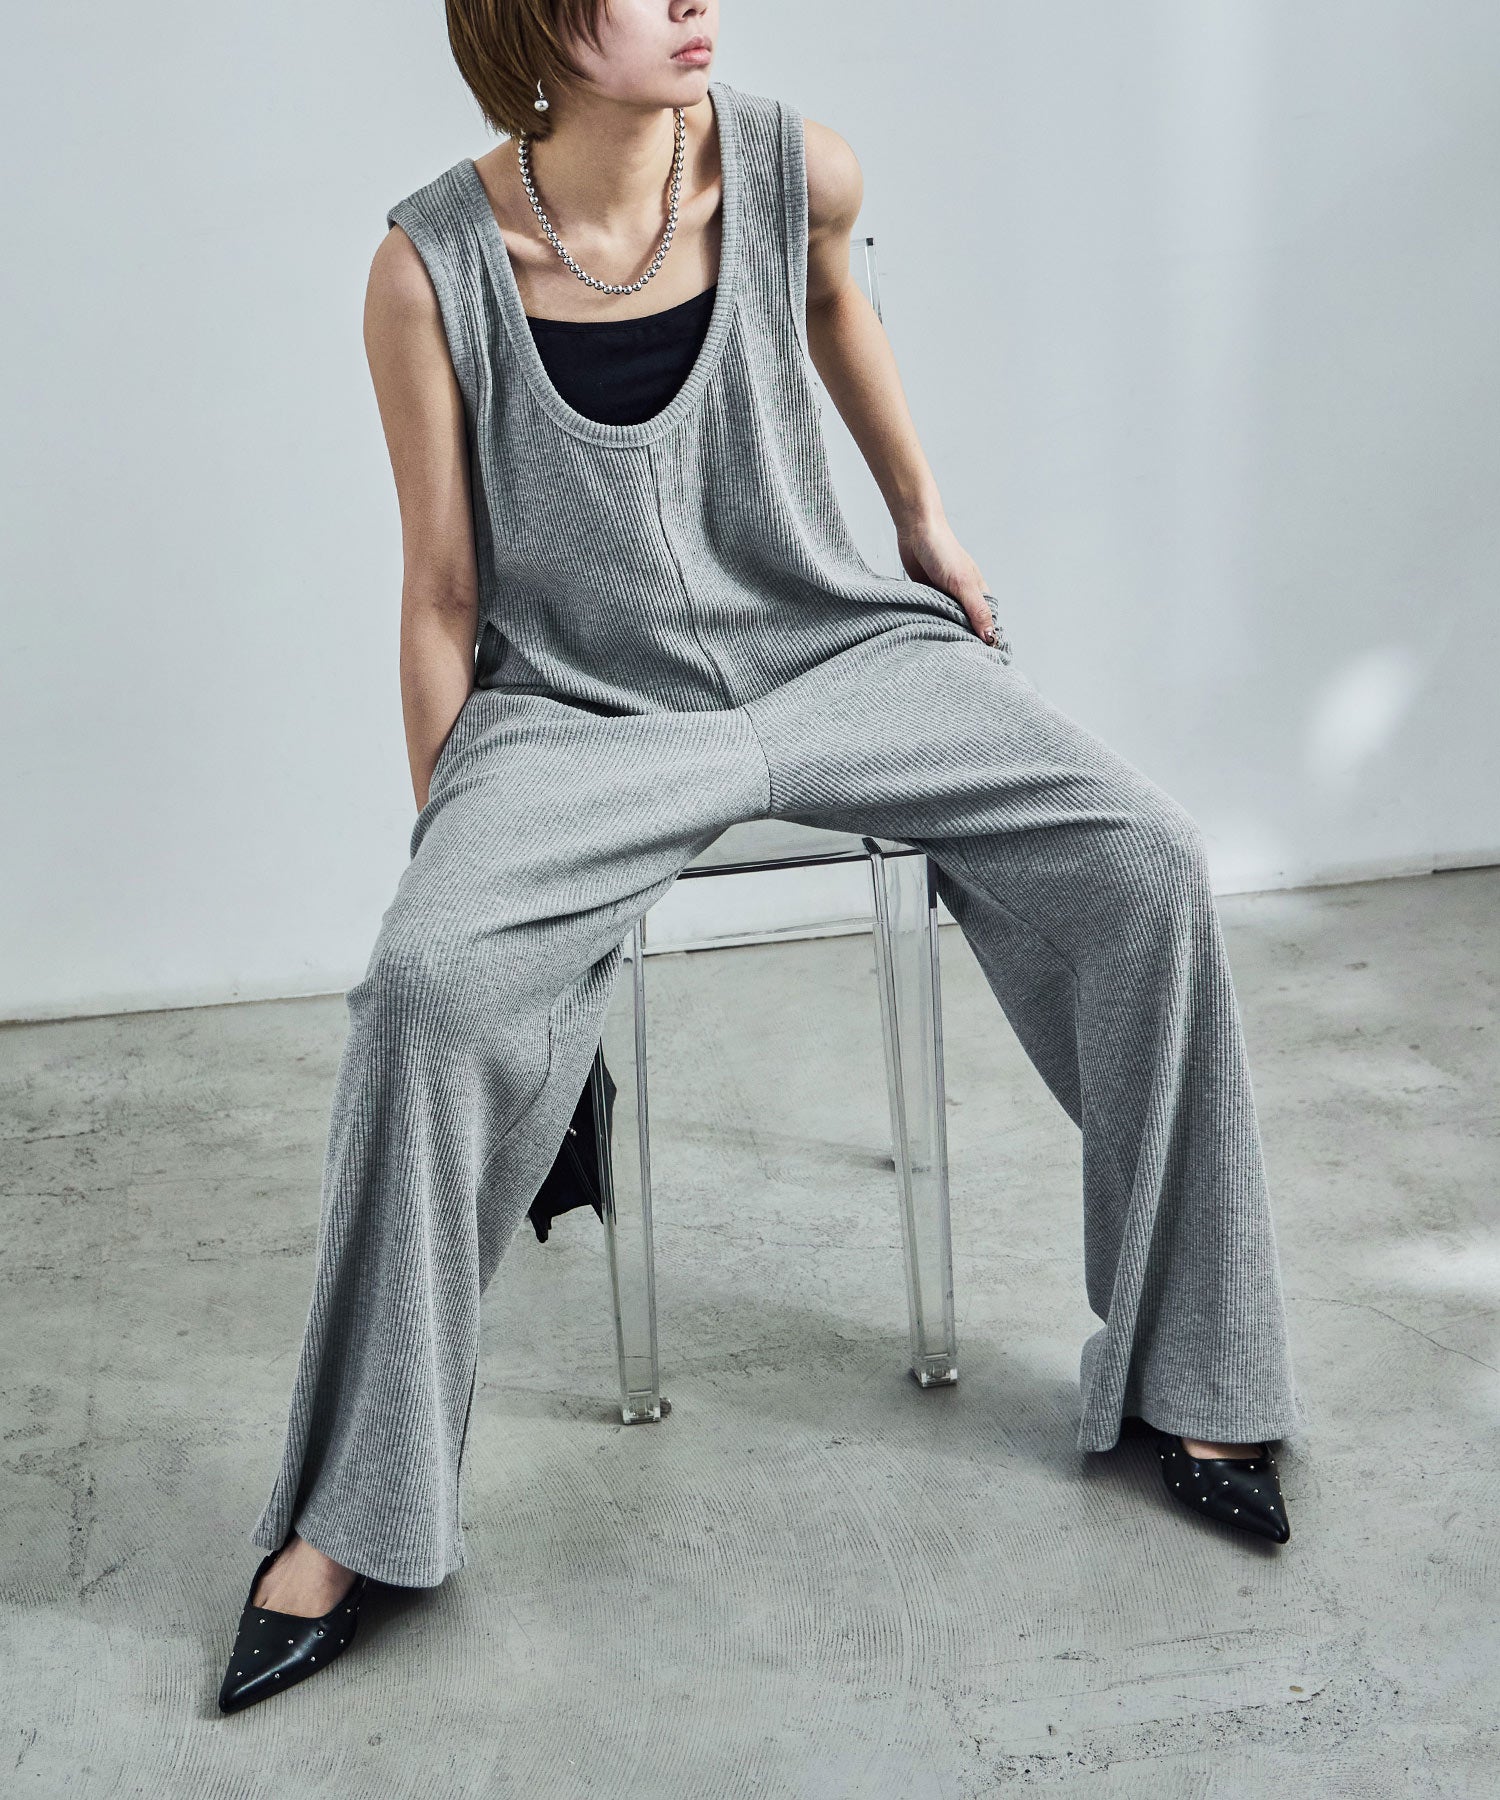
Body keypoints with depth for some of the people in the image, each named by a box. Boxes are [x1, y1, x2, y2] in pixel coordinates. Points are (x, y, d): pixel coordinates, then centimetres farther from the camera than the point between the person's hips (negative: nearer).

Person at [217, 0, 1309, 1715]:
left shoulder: (798, 169, -7)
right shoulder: (434, 269, -13)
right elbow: (444, 593, -4)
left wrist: (924, 517, 27)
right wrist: (450, 839, 1)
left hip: (834, 649, 3)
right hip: (578, 702, -2)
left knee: (1143, 862, -16)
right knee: (431, 971, -30)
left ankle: (1181, 1373, 0)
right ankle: (347, 1519, -13)